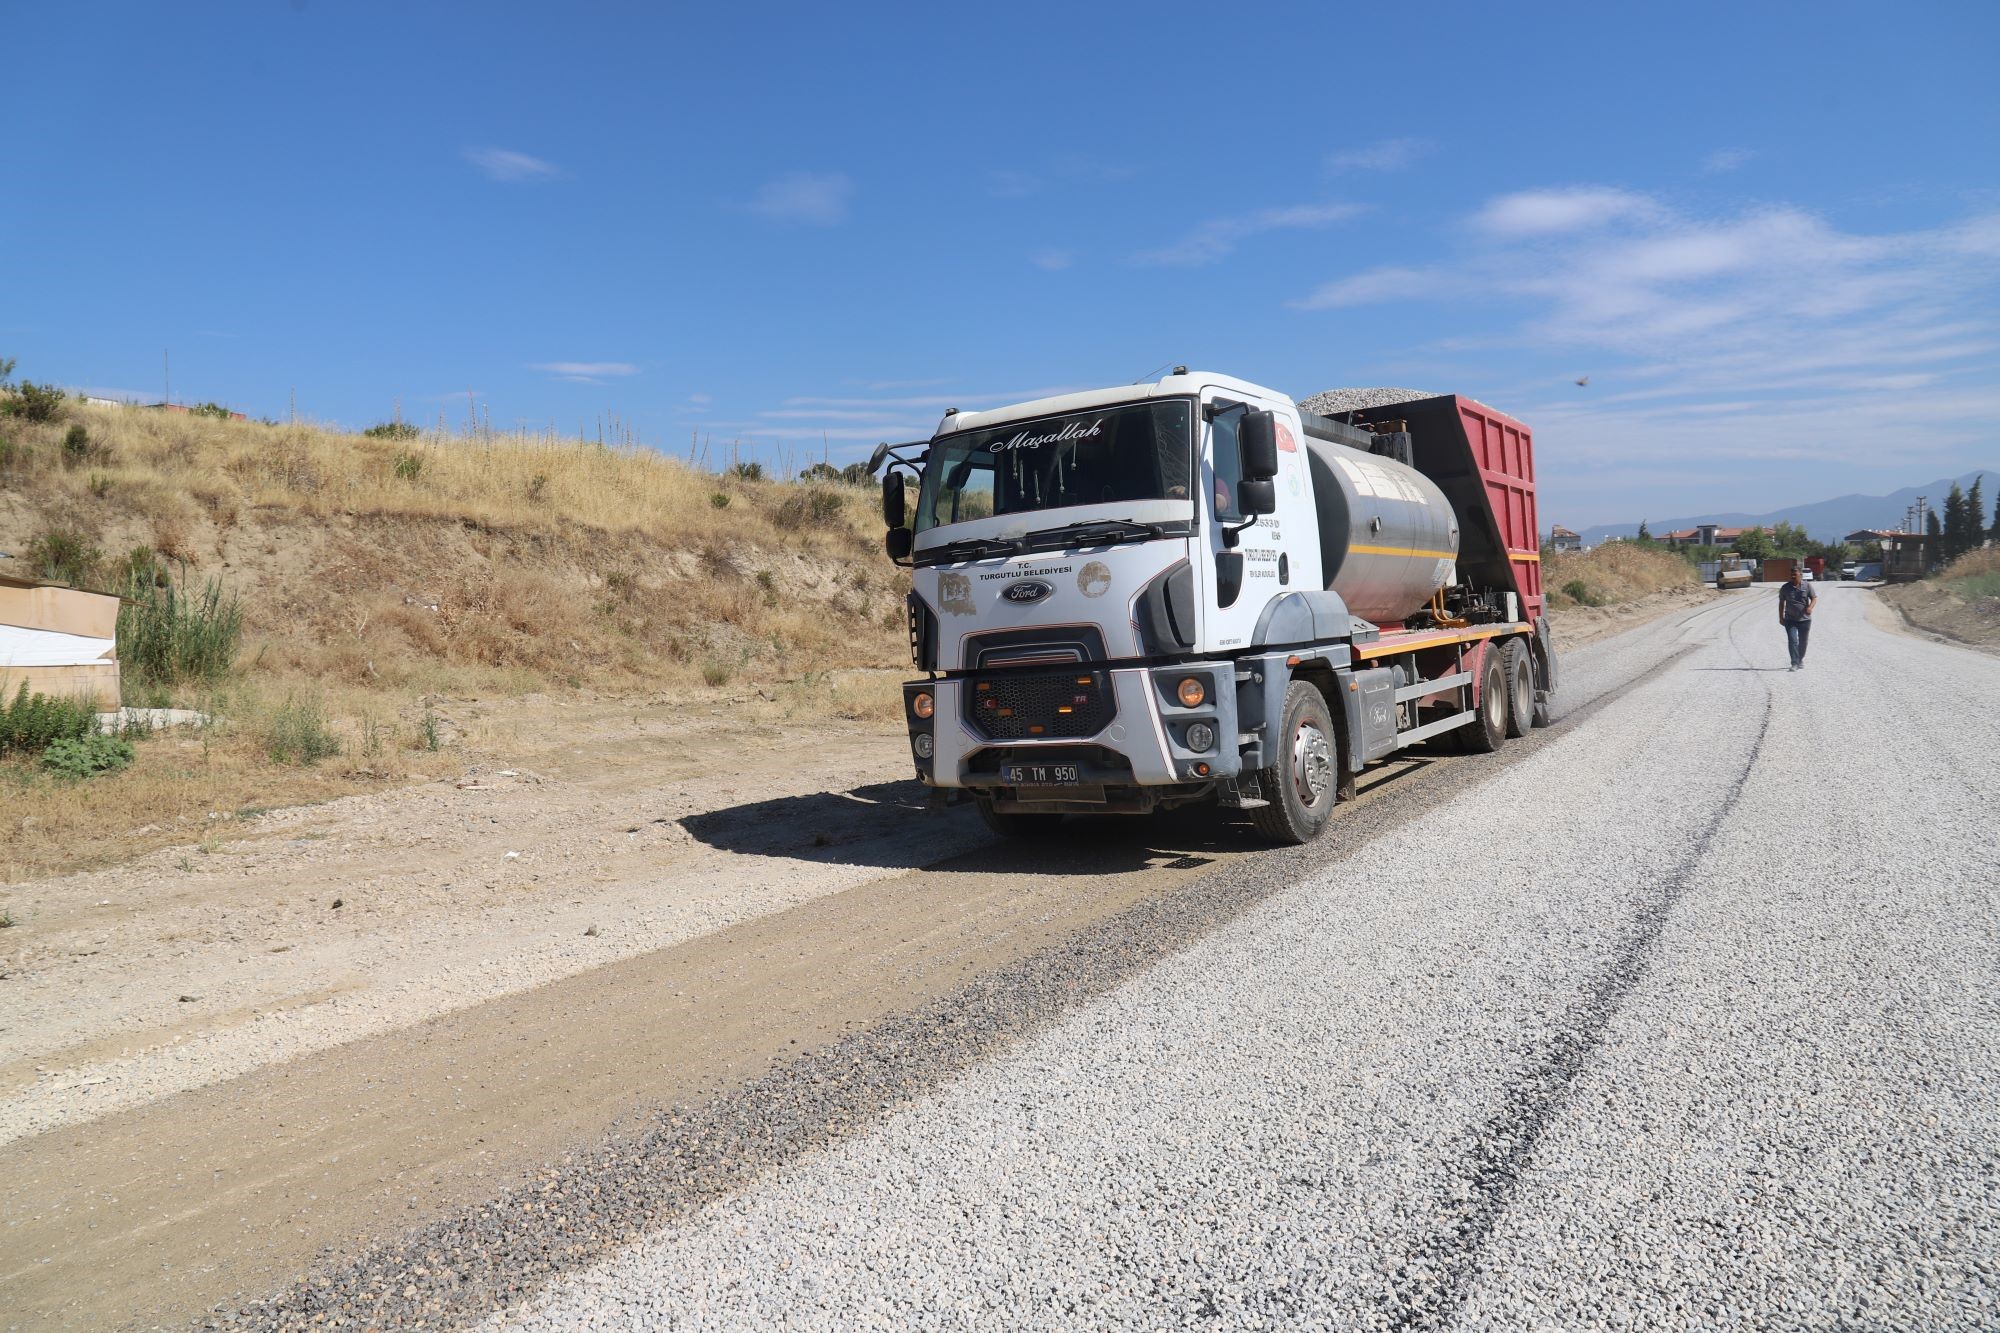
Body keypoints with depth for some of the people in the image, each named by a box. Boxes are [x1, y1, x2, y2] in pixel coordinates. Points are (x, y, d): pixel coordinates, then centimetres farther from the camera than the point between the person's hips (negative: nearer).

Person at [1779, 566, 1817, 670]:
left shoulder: (1807, 586, 0)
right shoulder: (1785, 588, 1)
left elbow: (1814, 598, 2)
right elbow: (1781, 603, 9)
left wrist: (1810, 607, -20)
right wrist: (1781, 617, 6)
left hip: (1805, 619, 1)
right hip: (1790, 620, -1)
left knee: (1803, 642, 10)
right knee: (1792, 641, -12)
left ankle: (1801, 660, 31)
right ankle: (1794, 663, -13)